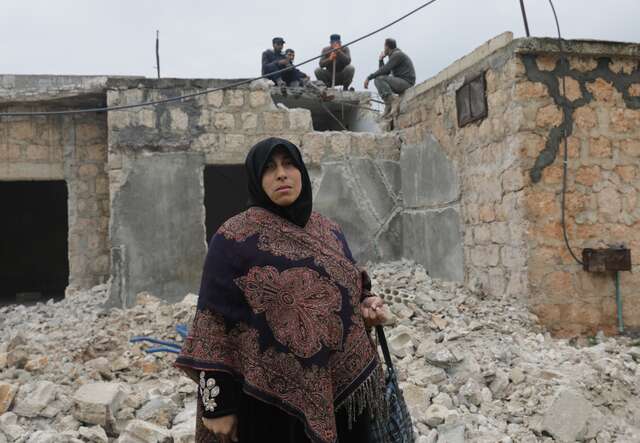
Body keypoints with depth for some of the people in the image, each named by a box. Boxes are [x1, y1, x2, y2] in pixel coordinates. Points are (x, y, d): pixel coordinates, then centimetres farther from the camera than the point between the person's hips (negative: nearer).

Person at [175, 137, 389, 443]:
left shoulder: (328, 231, 8)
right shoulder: (233, 239, -10)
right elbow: (215, 320, -11)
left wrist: (366, 303, -3)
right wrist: (216, 402, -12)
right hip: (272, 397, -5)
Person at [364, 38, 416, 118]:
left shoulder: (397, 54, -10)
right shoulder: (393, 56, 22)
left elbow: (384, 70, -18)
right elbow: (385, 73, 18)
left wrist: (369, 78, -13)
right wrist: (380, 60, 9)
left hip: (405, 82, -10)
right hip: (401, 83, 10)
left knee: (379, 79, -17)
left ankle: (391, 101, -21)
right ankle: (388, 106, -1)